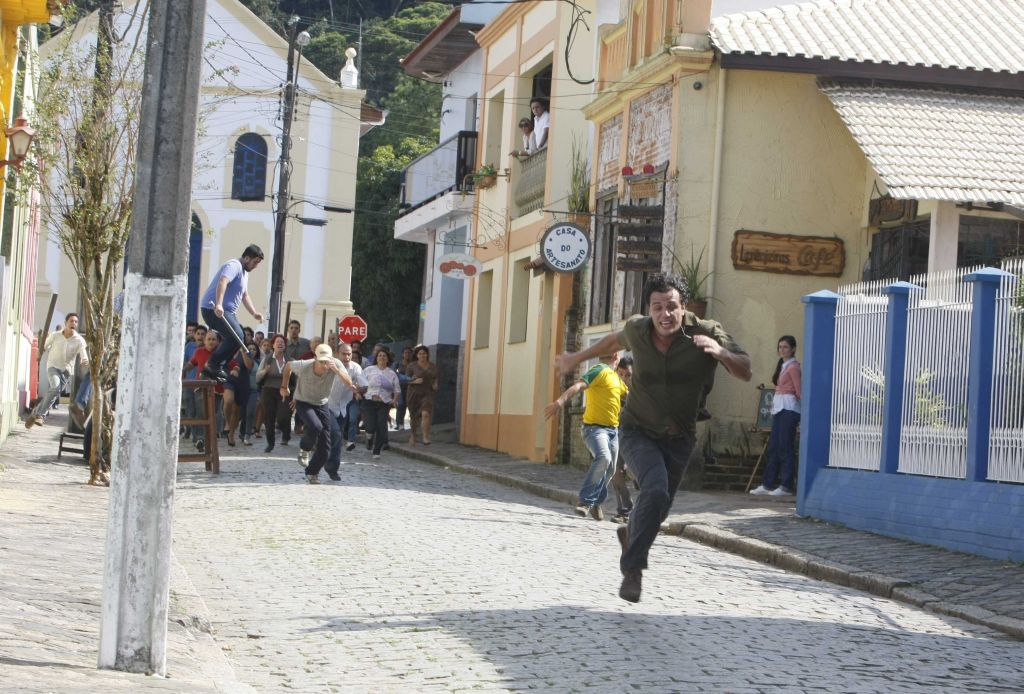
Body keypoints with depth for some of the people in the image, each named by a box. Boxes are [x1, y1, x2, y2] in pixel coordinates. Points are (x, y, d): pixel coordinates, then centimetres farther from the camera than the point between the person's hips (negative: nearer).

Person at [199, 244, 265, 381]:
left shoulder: (244, 272, 23)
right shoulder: (234, 266, -12)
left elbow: (244, 296, 30)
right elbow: (222, 282, -30)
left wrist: (254, 313, 15)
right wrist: (218, 305, -43)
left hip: (227, 311, 11)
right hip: (214, 310, -11)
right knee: (237, 338, -20)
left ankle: (215, 368, 13)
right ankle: (213, 366, -14)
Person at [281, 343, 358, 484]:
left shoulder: (336, 364, -24)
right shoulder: (303, 366, -26)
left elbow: (349, 383, -30)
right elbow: (288, 365, -5)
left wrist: (336, 369, -44)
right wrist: (284, 387, 3)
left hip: (322, 405, 3)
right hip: (303, 403, -3)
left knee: (324, 446, 1)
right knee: (315, 426, -33)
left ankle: (312, 472, 22)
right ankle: (304, 449, -3)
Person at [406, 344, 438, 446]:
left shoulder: (432, 367, 7)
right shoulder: (412, 366, -2)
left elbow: (435, 379, 20)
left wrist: (435, 385, -1)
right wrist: (415, 381, -18)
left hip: (427, 394, 1)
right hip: (414, 394, 0)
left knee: (426, 414, -21)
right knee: (414, 417, 10)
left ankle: (425, 438, -22)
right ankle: (413, 435, 37)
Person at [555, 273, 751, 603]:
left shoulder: (706, 333, -18)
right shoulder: (637, 329, -12)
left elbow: (745, 372, -23)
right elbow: (615, 340, 12)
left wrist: (720, 353, -43)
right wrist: (576, 358, 24)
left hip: (678, 439, 2)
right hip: (638, 432, -2)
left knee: (657, 510, 15)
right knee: (655, 490, -29)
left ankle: (630, 533, 52)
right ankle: (632, 569, -17)